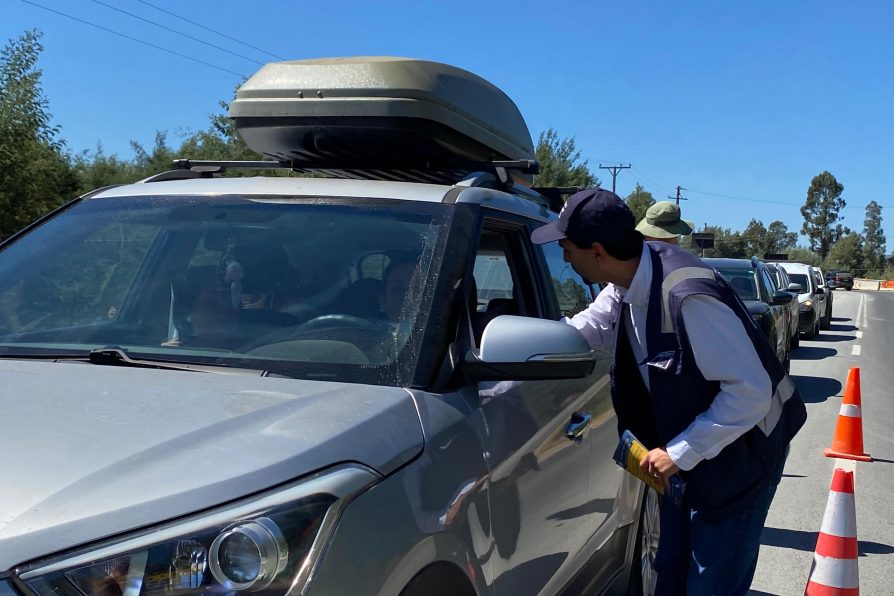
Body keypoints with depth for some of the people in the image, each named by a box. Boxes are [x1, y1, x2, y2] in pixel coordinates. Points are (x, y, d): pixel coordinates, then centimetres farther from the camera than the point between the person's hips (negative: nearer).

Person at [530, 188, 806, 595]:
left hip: (741, 453, -8)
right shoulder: (631, 282, -5)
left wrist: (681, 452, -25)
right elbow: (583, 330, 11)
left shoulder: (688, 296, -33)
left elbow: (752, 390, -30)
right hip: (685, 447, 8)